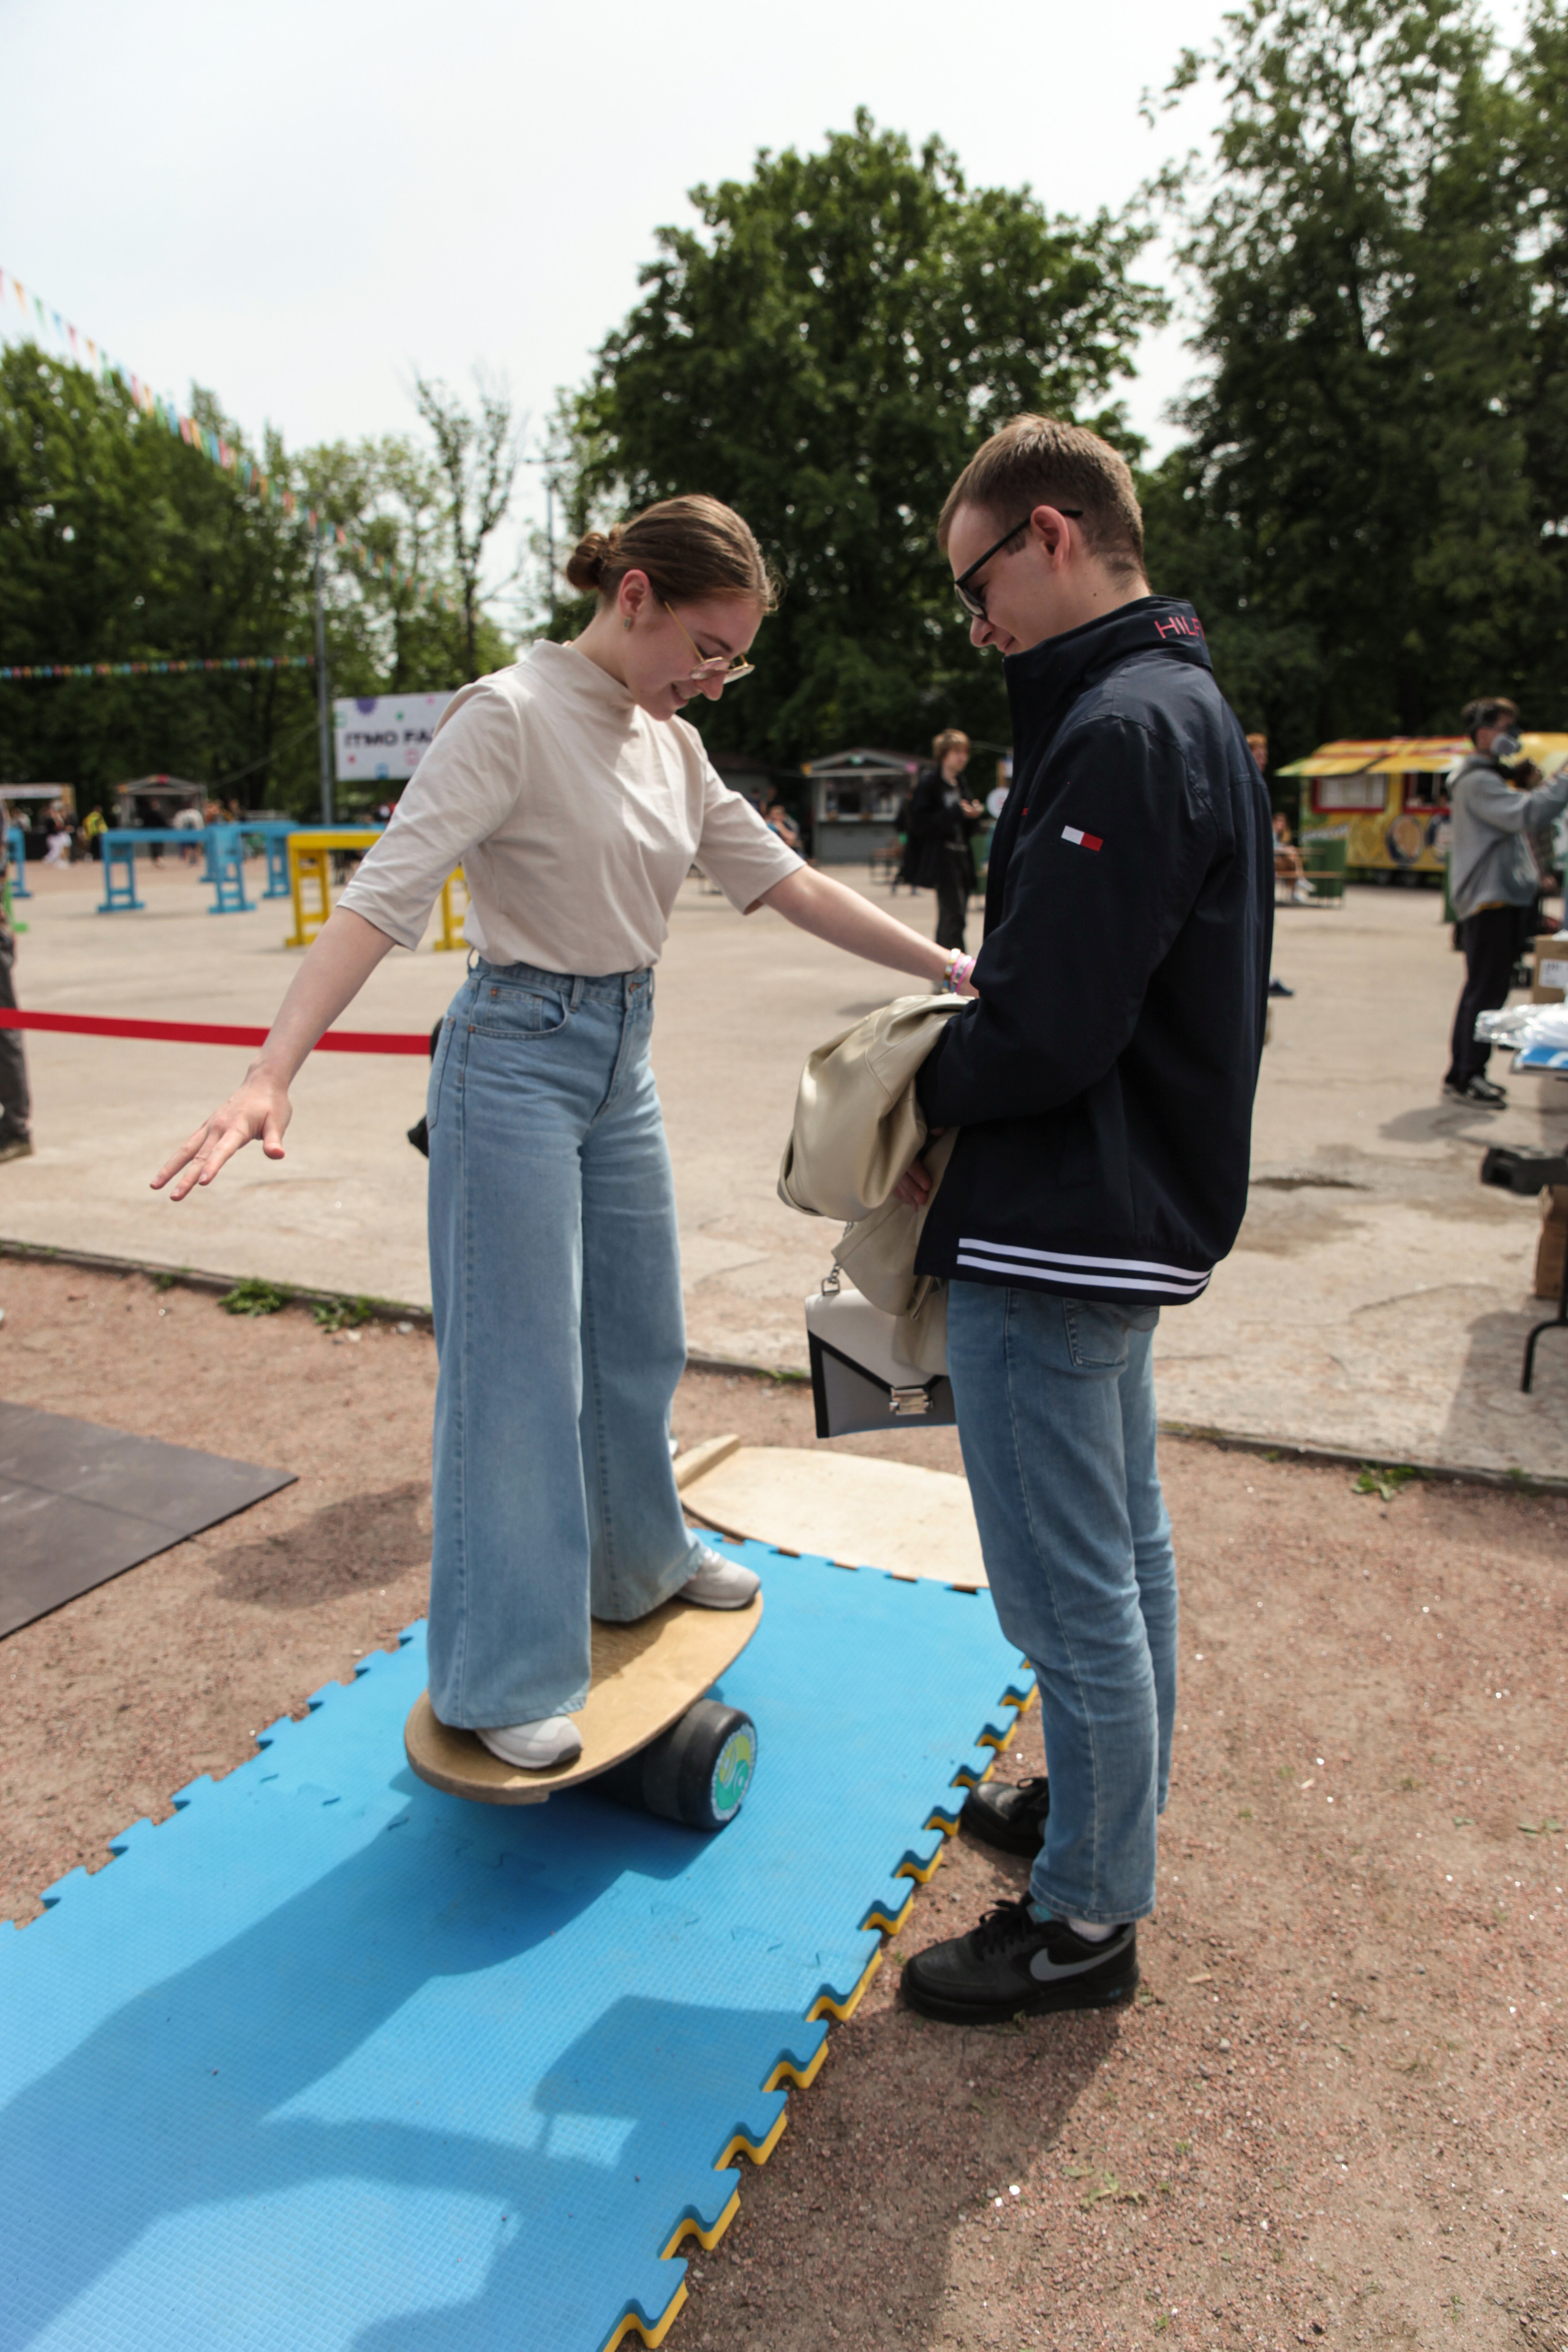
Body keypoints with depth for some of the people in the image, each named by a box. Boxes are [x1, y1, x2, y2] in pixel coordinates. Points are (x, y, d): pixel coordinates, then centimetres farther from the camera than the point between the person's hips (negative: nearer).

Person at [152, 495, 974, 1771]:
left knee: (642, 1340, 19)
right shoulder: (511, 716, -15)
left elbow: (783, 878, 10)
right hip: (517, 1061, -8)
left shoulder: (670, 744, 7)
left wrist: (946, 965, 7)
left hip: (623, 1064, 8)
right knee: (520, 1369, -1)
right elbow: (383, 894, -23)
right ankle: (501, 1678, 15)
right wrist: (271, 1075, -34)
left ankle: (641, 1559, 42)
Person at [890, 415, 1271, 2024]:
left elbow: (1044, 1037, -26)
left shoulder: (1119, 733, -21)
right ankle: (1111, 1807, 43)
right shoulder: (1185, 710, 13)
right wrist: (973, 1013, 6)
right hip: (1133, 1212, 11)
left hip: (1055, 1242, -11)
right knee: (1122, 1546, 23)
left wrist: (924, 1089, -8)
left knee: (1067, 1593, 4)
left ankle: (1086, 1920, 23)